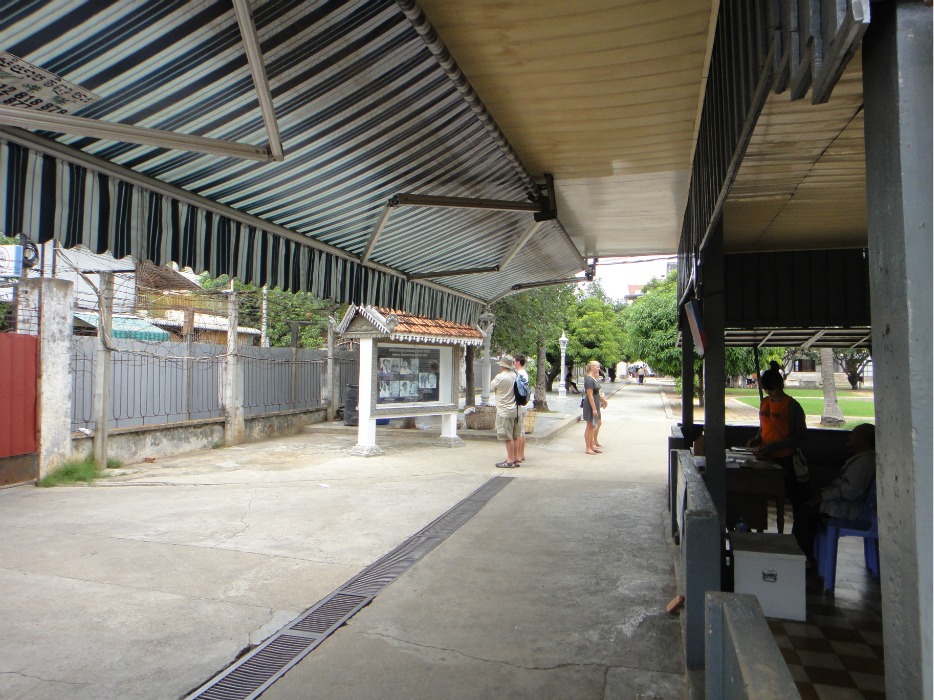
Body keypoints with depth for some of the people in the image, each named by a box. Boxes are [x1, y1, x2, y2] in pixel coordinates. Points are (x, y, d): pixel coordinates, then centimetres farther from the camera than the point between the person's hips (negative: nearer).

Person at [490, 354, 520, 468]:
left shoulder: (500, 377, -16)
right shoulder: (514, 375, 4)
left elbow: (491, 388, -2)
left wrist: (491, 380, 17)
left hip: (504, 410, -7)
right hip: (514, 409, 7)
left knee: (508, 437, -2)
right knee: (513, 437, 12)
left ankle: (510, 461, 2)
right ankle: (514, 459, 19)